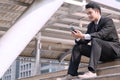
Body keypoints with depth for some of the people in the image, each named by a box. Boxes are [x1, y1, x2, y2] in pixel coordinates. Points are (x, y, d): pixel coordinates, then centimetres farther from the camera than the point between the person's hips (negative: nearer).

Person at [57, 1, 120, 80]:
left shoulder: (108, 21, -10)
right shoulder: (91, 25, 11)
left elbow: (101, 34, -28)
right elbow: (84, 41, 7)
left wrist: (83, 36, -35)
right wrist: (78, 37, -16)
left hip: (113, 49, -7)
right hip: (102, 53, 8)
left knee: (95, 40, -34)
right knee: (77, 47, -4)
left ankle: (92, 71, -43)